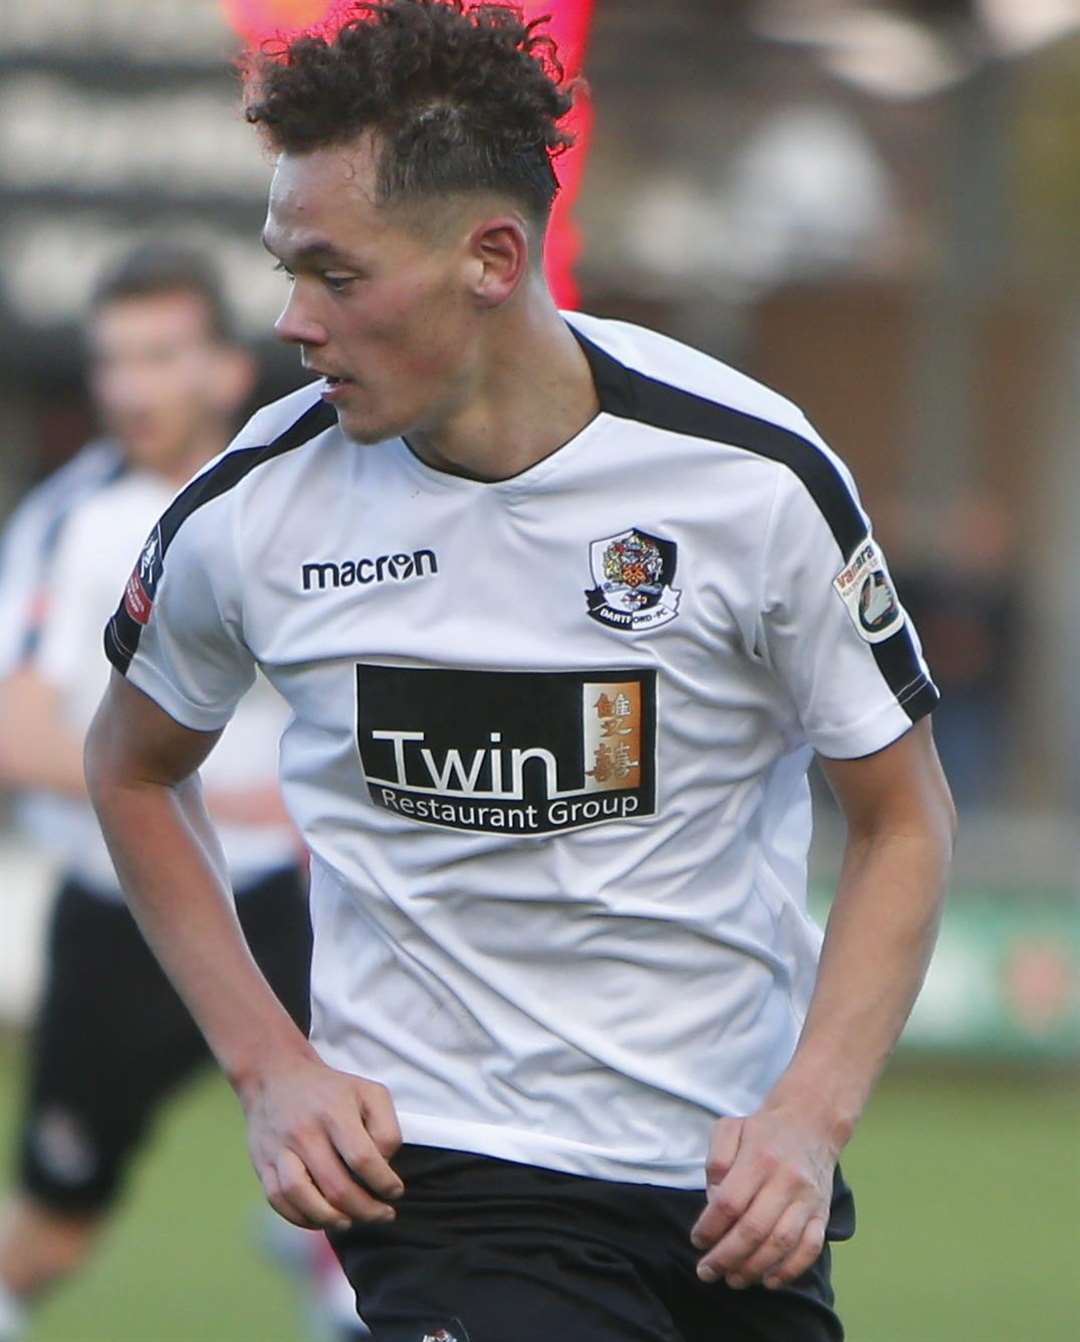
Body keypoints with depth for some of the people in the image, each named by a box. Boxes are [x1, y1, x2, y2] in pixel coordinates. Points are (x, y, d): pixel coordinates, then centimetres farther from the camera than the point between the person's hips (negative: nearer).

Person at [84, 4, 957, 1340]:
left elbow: (902, 817, 1)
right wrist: (271, 1066, 3)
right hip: (438, 1169, -3)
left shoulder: (753, 478, -9)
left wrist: (810, 1116, -12)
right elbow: (134, 768, 13)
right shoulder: (250, 513, -6)